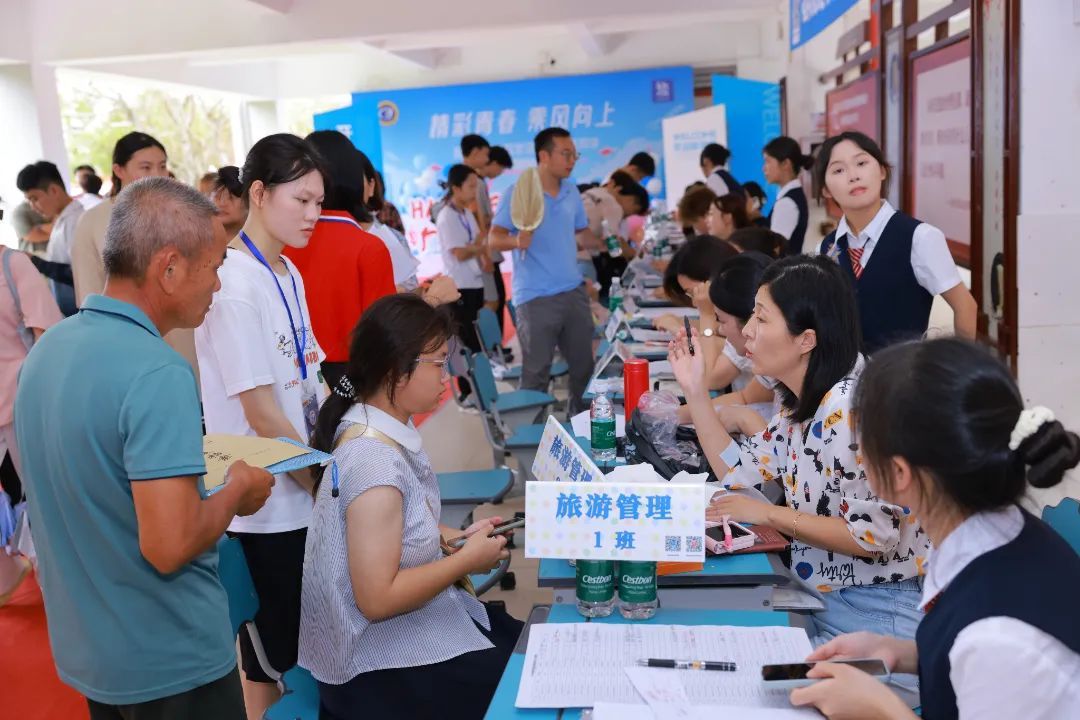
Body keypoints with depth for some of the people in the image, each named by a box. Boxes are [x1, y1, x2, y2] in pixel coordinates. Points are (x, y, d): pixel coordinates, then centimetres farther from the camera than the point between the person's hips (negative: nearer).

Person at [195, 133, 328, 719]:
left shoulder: (289, 276, 7)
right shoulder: (234, 285, -20)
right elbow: (261, 413, -20)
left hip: (305, 485, 8)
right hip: (269, 497, -7)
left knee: (303, 636, 20)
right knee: (272, 647, 10)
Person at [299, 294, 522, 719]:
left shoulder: (382, 427, 1)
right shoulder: (375, 461, -27)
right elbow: (377, 599, -28)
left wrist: (450, 538, 3)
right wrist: (467, 560, -18)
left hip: (405, 623, 9)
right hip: (380, 661, -9)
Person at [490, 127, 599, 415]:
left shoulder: (572, 192, 10)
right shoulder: (518, 193, -10)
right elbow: (495, 237, -14)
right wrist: (517, 241, -33)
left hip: (574, 291, 6)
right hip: (536, 297, -6)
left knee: (584, 363, 15)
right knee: (537, 370, 1)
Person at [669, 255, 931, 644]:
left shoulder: (849, 408, -24)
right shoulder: (802, 403, 5)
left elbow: (873, 535, -25)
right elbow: (739, 473, 11)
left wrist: (768, 514, -18)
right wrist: (695, 390, 5)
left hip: (876, 613, -8)